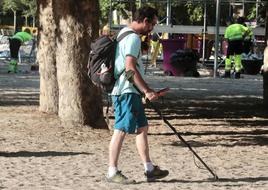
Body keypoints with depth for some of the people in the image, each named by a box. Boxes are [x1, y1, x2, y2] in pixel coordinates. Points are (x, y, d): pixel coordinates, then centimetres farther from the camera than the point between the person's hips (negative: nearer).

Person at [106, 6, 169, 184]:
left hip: (131, 92, 11)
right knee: (121, 131, -6)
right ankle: (112, 172, -1)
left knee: (142, 128, 13)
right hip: (126, 92, -11)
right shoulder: (133, 38, -15)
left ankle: (149, 169, 18)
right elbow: (130, 68, -24)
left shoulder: (124, 33, 18)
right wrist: (147, 91, -22)